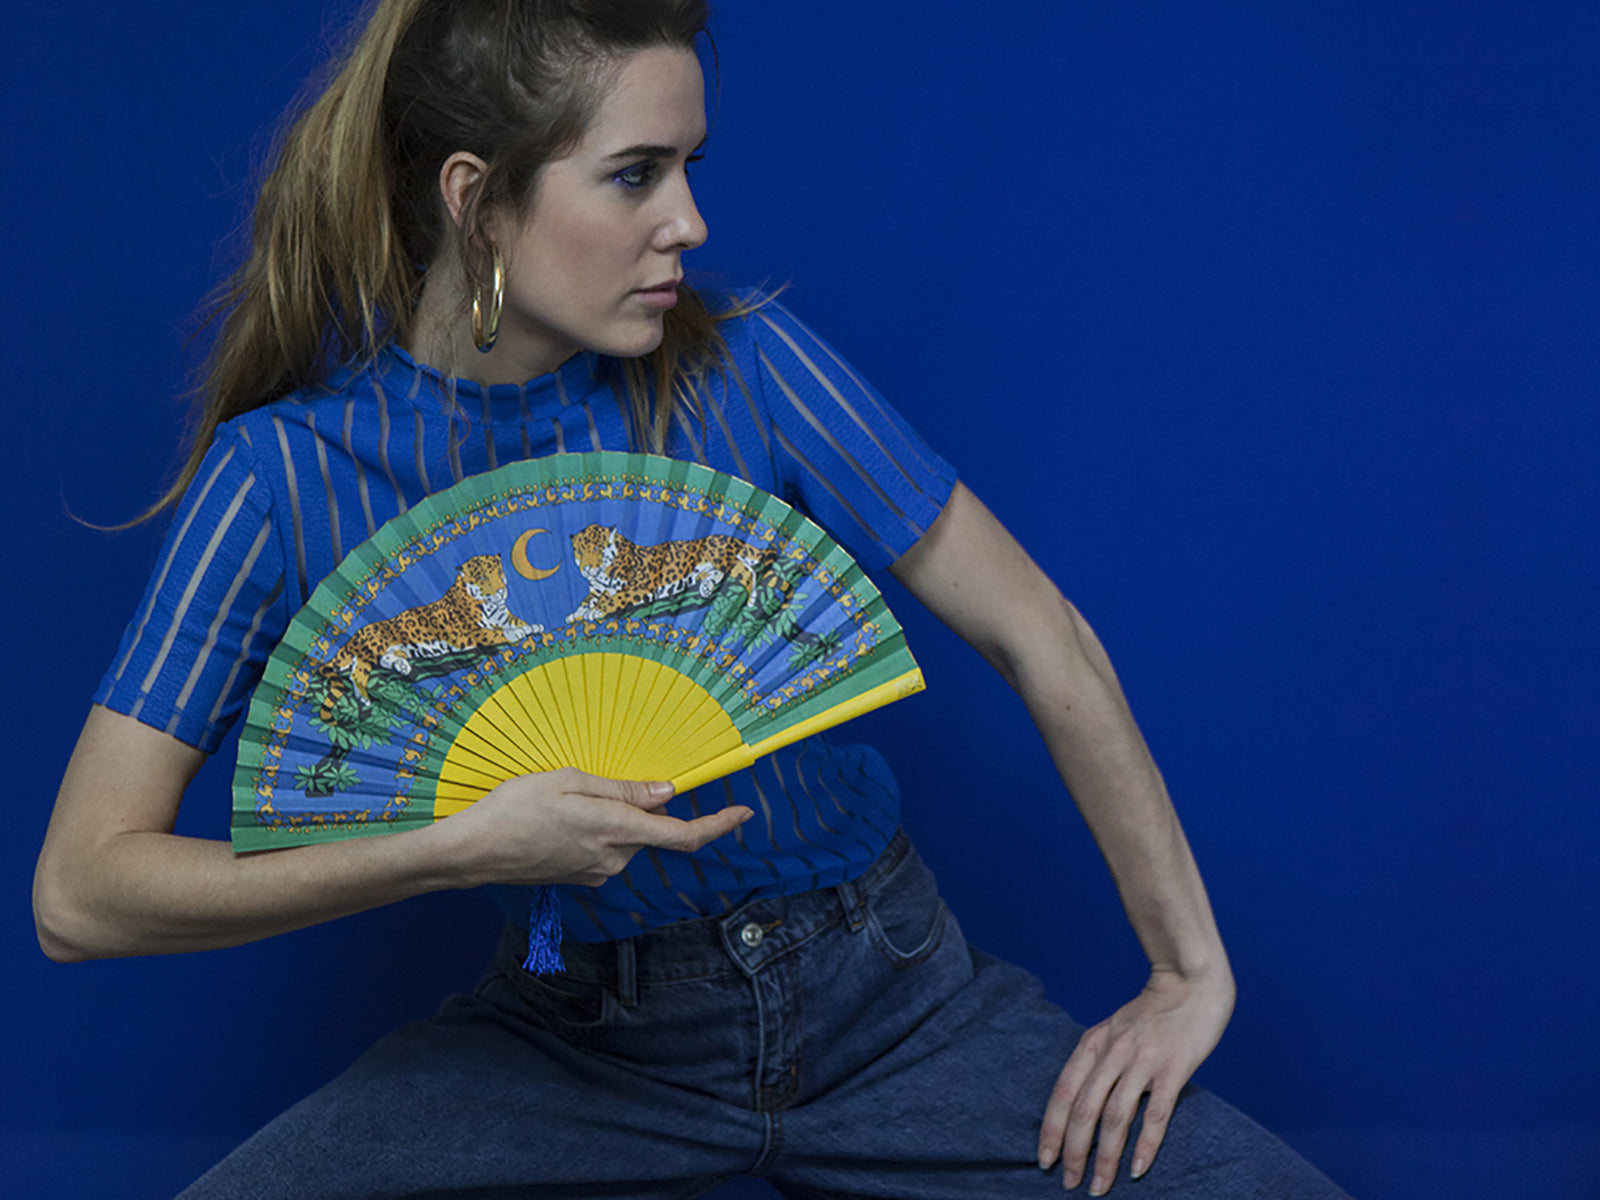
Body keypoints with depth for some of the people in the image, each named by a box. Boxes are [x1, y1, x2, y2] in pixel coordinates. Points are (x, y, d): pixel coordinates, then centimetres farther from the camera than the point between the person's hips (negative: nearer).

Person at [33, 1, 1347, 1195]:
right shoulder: (287, 473, -13)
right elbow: (82, 891, -15)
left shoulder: (745, 369, -12)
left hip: (888, 994, 1)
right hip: (579, 1036, 0)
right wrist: (465, 848, -25)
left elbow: (1041, 641, -5)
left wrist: (1194, 972, -3)